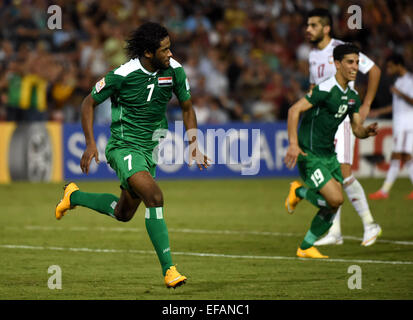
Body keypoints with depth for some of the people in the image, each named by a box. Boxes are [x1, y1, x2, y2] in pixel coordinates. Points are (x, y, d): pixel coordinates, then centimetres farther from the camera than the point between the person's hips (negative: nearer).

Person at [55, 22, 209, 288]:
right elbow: (89, 103, -4)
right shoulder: (123, 75, -18)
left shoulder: (174, 70, -5)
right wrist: (90, 144, -10)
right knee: (154, 196, -27)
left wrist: (194, 145, -2)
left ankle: (74, 196, 44)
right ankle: (168, 269, -24)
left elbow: (187, 108, 10)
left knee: (123, 213, 17)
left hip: (149, 149, 6)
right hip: (124, 146, -6)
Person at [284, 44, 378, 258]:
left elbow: (357, 129, 12)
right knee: (335, 199, -18)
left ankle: (306, 248, 18)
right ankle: (299, 192, 10)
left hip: (329, 154, 8)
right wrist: (293, 144, -28)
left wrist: (368, 132, -12)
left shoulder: (353, 96, 9)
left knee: (333, 207, 3)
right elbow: (294, 110, -21)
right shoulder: (325, 89, -18)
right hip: (309, 154, -8)